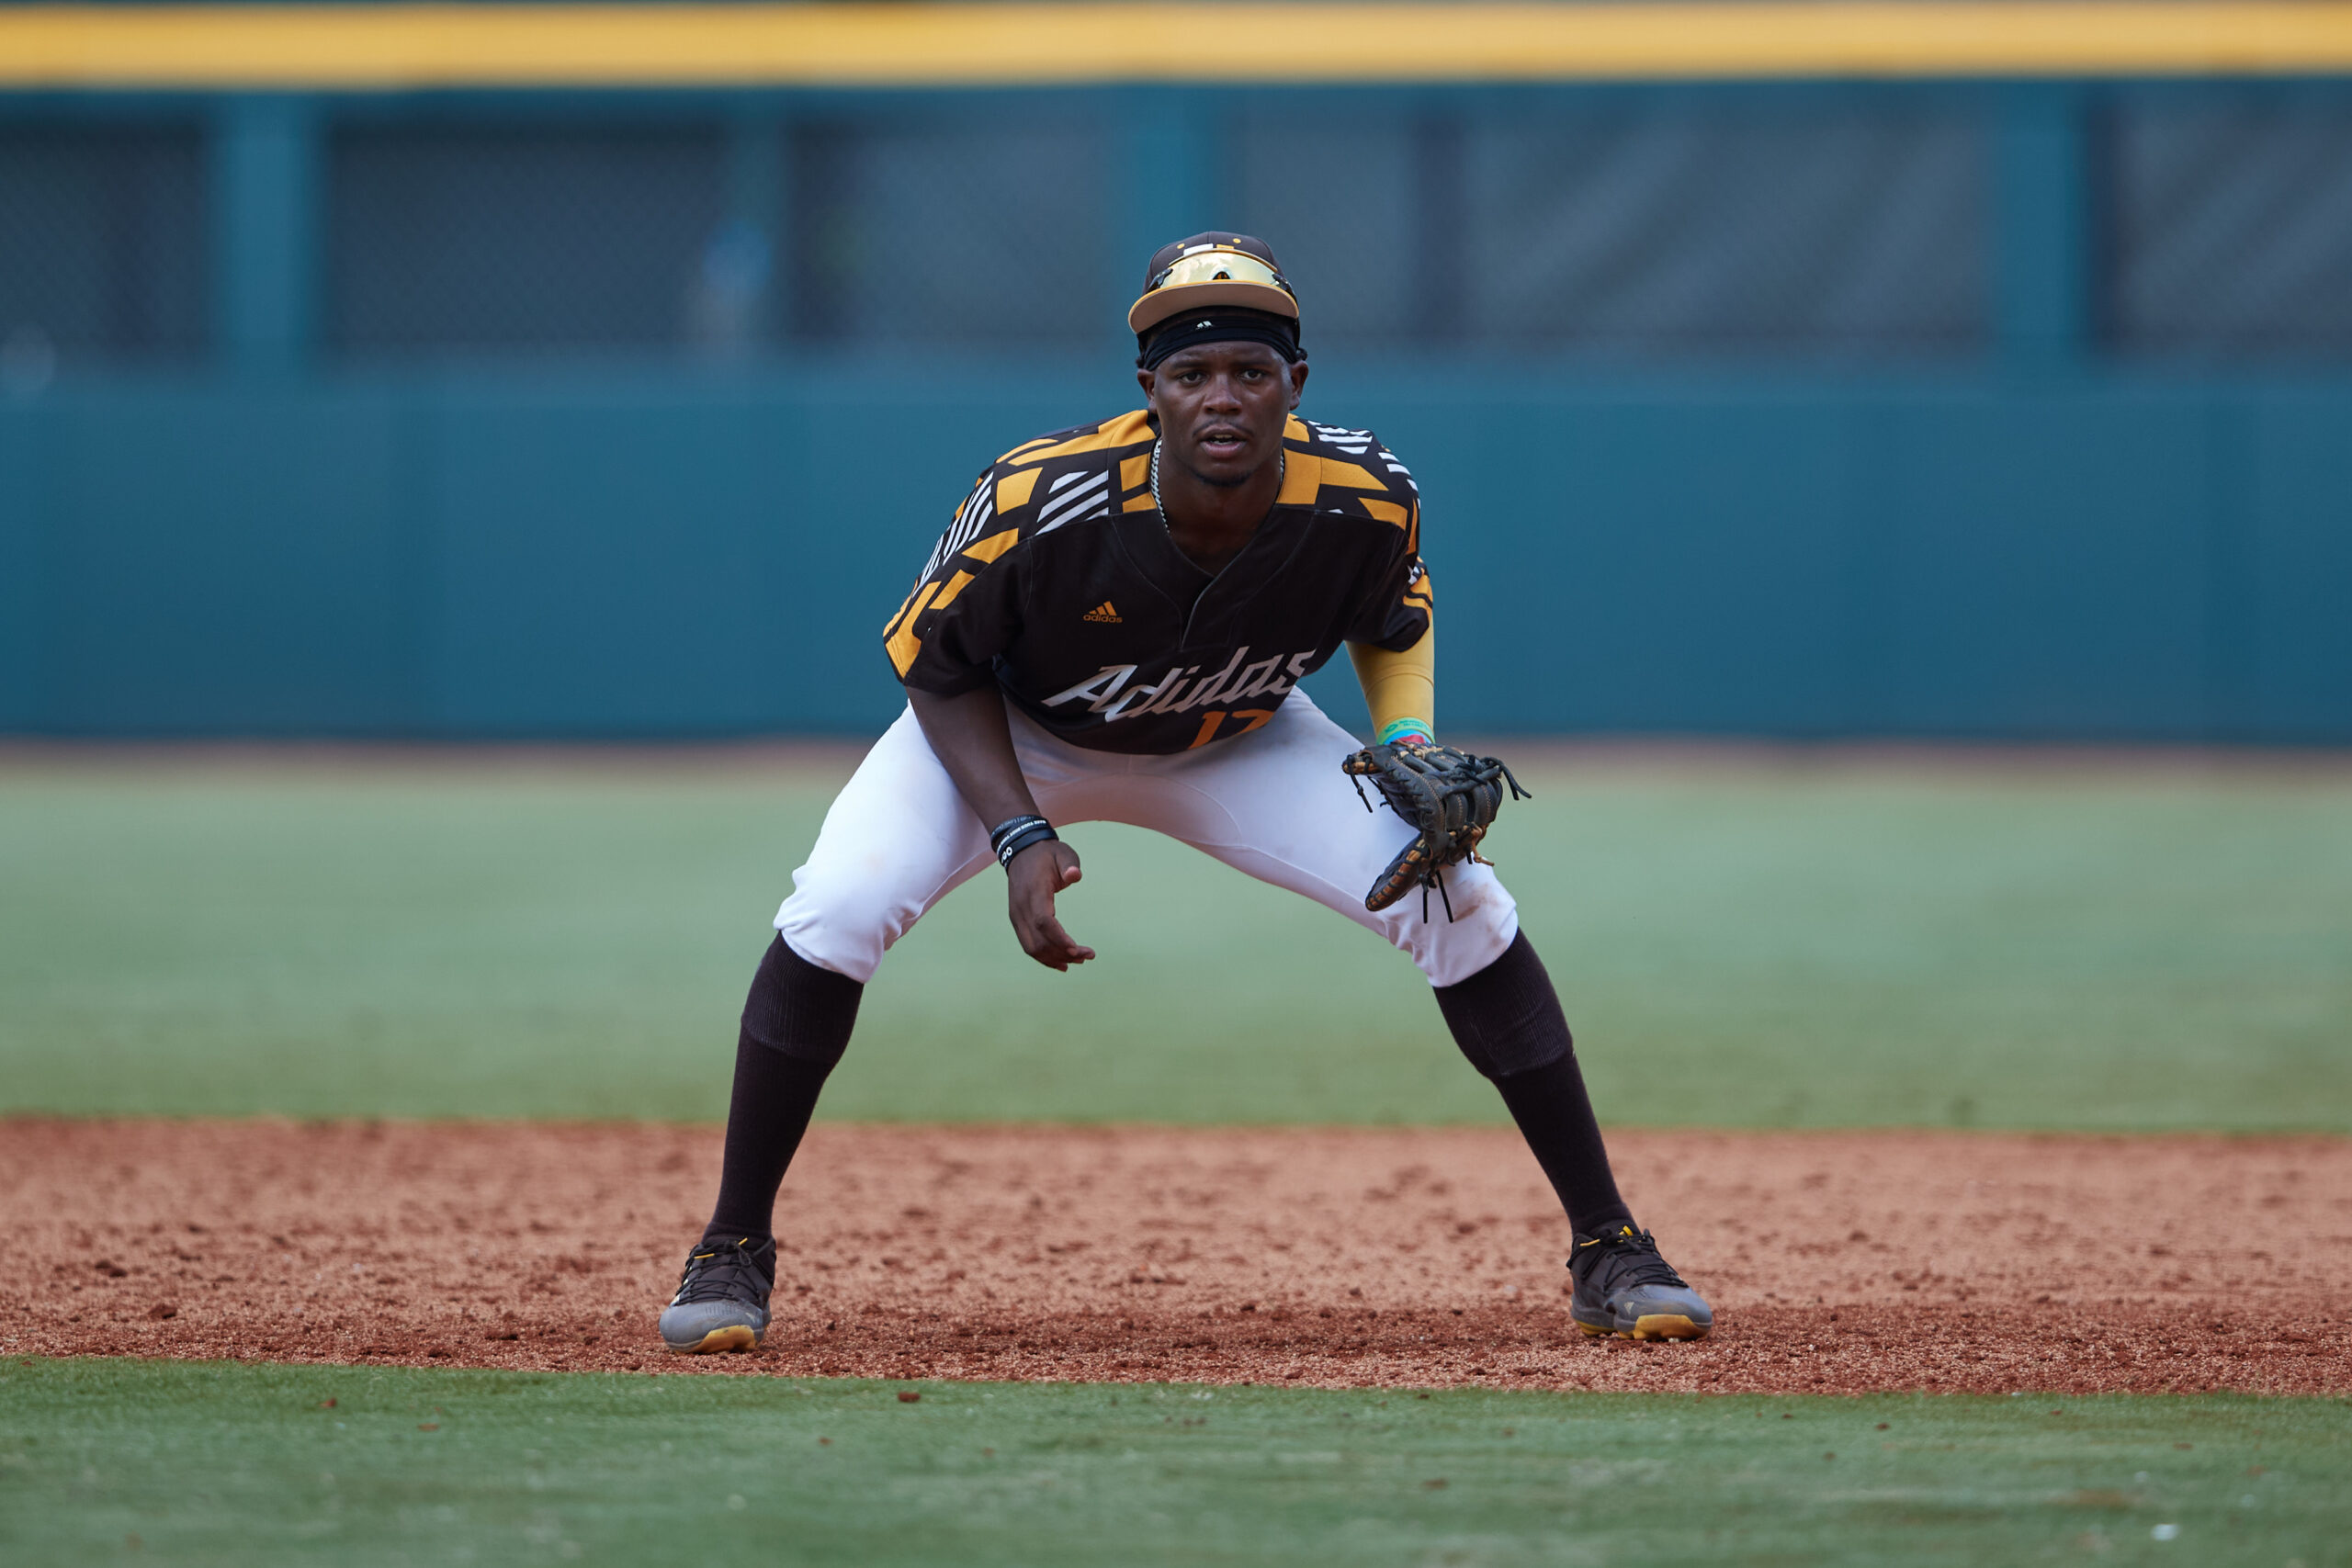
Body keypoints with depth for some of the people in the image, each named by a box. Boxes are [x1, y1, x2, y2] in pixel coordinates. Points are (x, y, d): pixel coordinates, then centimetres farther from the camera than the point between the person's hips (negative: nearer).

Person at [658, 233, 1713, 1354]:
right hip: (1014, 738, -2)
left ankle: (1608, 1248, 1)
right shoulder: (1037, 505, -38)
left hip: (1238, 746, 2)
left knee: (1464, 903, -13)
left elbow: (1391, 619, -2)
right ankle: (733, 1251, -8)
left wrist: (1409, 745, -19)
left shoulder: (1366, 503, -28)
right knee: (840, 910, -27)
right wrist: (1020, 836, -30)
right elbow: (937, 666, -19)